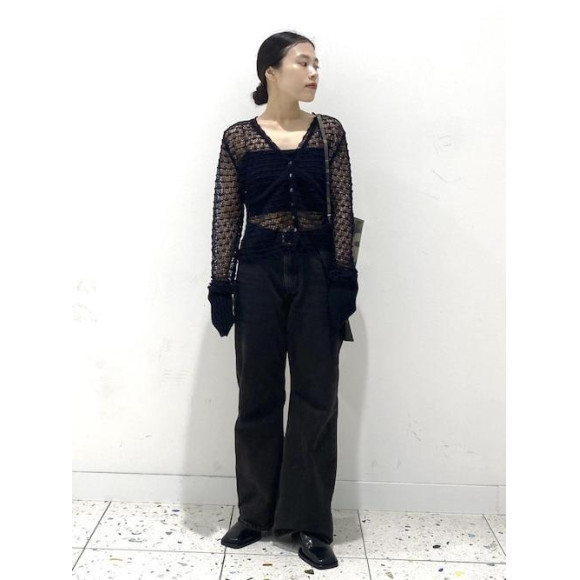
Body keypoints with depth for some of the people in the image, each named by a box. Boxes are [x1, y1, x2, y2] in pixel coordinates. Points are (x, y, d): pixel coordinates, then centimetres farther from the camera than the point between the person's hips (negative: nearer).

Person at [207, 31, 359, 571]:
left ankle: (310, 521, 16)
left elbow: (342, 210, 2)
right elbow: (226, 217, 1)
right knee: (258, 395, 8)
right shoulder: (238, 138, 2)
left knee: (316, 395, 3)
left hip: (317, 270, 1)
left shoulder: (329, 131, 5)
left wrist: (344, 278, -6)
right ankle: (256, 512, 25)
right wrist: (221, 286, -3)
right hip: (259, 270, 0)